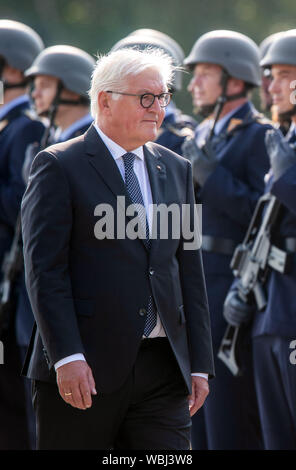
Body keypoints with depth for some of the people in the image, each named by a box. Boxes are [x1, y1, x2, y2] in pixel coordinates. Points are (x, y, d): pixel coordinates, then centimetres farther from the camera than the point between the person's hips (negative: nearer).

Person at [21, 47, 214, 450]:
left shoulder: (176, 170, 16)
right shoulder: (59, 167, -2)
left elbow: (190, 270, 16)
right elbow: (44, 269, -9)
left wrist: (199, 364, 10)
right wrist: (67, 357, -18)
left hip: (164, 369, 5)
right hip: (84, 370, -5)